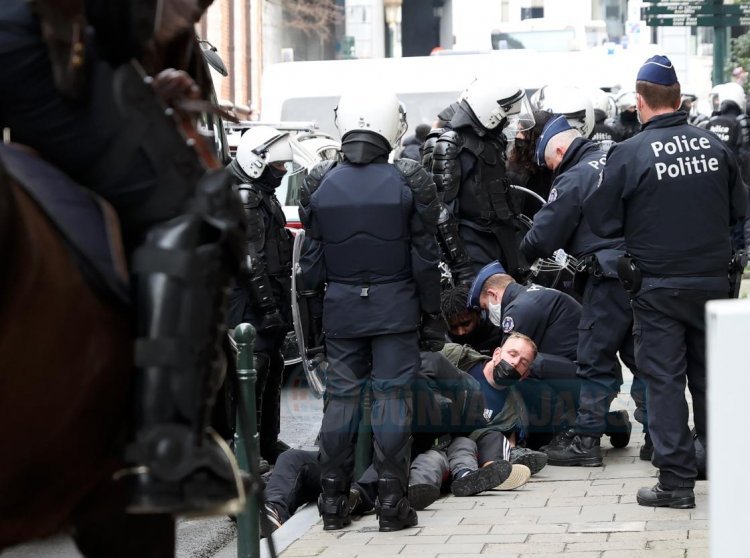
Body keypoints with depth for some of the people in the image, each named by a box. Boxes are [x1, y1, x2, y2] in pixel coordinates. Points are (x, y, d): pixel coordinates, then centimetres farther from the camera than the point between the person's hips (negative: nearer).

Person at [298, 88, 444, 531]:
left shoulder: (321, 184, 0)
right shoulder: (409, 182, -7)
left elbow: (312, 258, 3)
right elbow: (425, 258, -4)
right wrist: (432, 313, 4)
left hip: (341, 307, 2)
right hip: (395, 306, -2)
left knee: (341, 396, 8)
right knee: (393, 397, 1)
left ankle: (333, 500, 11)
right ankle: (392, 501, 2)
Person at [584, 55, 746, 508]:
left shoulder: (629, 154, -13)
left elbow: (603, 223, -8)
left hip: (657, 285, -4)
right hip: (713, 280, 4)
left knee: (665, 380, 2)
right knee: (710, 376, 15)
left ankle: (677, 481, 3)